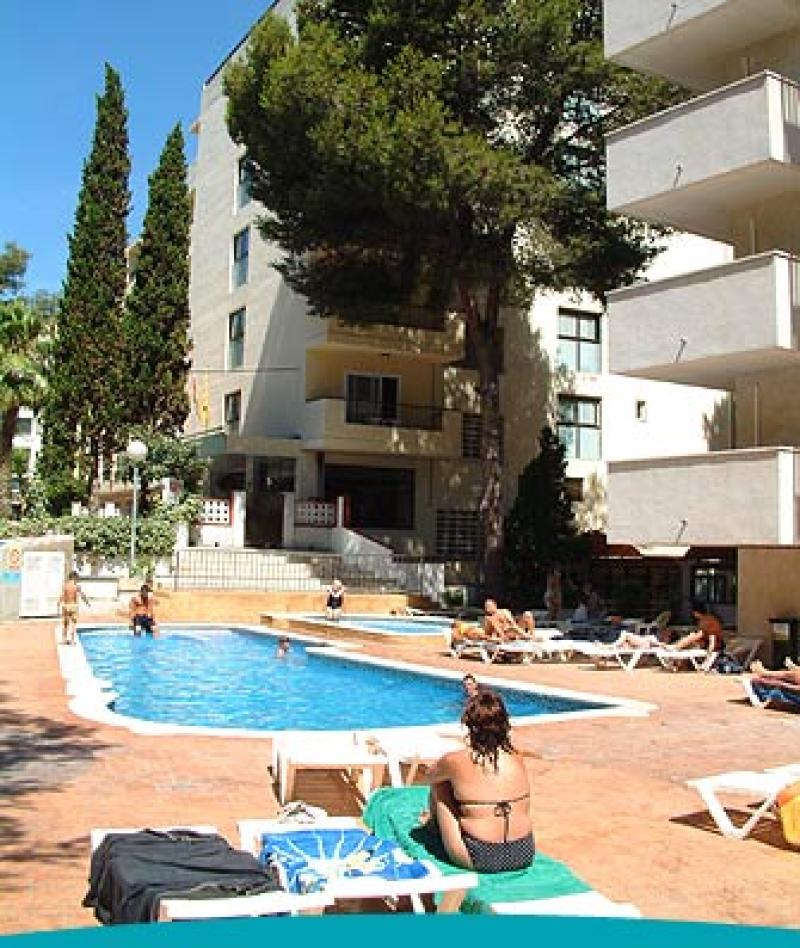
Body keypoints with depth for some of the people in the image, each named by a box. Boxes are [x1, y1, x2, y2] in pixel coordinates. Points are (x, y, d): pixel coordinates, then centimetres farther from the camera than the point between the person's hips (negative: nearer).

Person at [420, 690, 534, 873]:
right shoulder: (517, 760, -2)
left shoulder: (456, 761, -12)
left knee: (439, 786, 13)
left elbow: (429, 777, 10)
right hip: (524, 856, 4)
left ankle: (434, 822, 41)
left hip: (480, 860, -4)